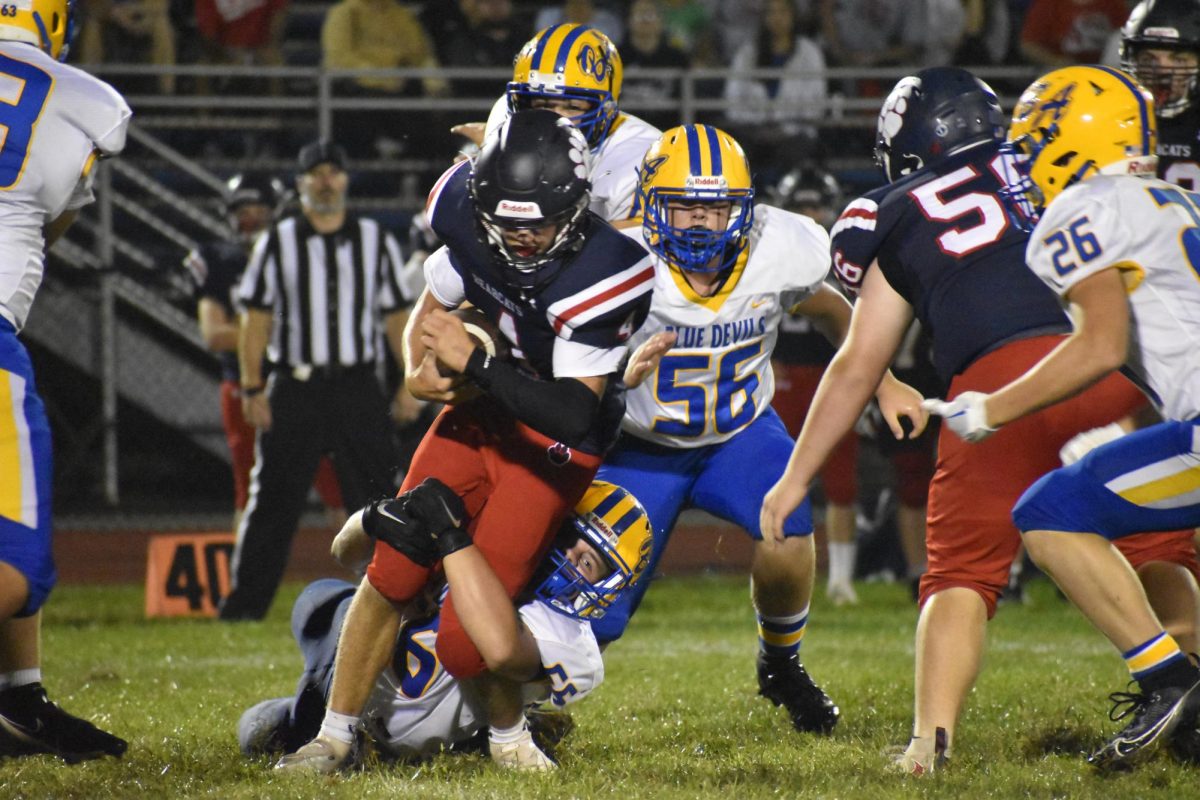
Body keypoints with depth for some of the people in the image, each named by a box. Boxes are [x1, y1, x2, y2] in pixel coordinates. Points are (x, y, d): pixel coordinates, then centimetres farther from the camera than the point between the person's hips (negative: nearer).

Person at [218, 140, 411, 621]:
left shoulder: (376, 242, 10)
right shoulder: (277, 244, 5)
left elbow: (396, 317, 11)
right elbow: (256, 319, 3)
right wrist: (253, 389, -5)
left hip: (357, 388, 1)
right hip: (294, 390, -1)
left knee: (375, 497, -1)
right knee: (273, 499, 0)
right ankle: (245, 601, 5)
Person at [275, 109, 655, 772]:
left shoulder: (605, 274, -32)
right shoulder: (472, 224, -13)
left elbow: (573, 413, -32)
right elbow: (432, 306, 8)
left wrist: (473, 362, -35)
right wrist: (420, 372, -12)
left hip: (554, 444, -5)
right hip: (479, 411, 5)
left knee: (465, 636, -13)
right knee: (393, 575, 1)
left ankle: (508, 733, 17)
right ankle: (334, 737, 18)